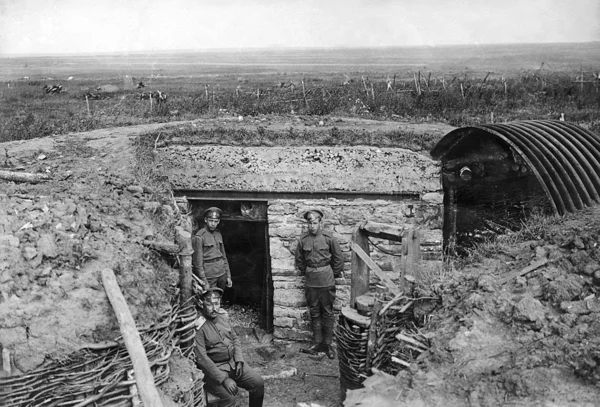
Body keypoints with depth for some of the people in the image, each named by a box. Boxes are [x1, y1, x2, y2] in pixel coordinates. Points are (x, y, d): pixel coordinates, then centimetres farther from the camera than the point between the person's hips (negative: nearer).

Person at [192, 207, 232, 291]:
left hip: (222, 274, 6)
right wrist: (204, 283, -14)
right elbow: (198, 262, -12)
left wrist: (228, 276, 14)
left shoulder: (218, 234, 11)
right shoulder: (199, 237, -10)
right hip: (209, 276, -6)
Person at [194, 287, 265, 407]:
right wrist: (224, 379, -25)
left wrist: (239, 360, -1)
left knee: (258, 383, -2)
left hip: (233, 363, 7)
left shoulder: (222, 317, 5)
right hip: (213, 369, -7)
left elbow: (235, 339, 16)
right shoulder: (198, 326, -19)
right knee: (229, 397, -28)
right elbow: (201, 358, -23)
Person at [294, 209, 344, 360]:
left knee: (327, 312, 4)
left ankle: (328, 344, 13)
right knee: (314, 312, 10)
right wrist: (306, 272, 12)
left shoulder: (329, 238, -9)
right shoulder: (303, 240, -2)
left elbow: (338, 258, 1)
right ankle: (318, 342, 21)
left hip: (326, 280, -3)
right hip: (310, 281, 3)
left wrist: (334, 274, 7)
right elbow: (299, 260, 12)